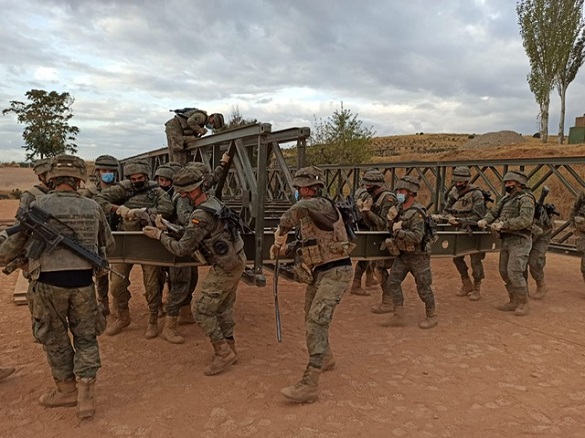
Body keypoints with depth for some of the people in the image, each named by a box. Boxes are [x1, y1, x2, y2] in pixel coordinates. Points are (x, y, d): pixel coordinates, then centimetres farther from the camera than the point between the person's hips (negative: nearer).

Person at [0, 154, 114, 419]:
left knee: (55, 337, 17)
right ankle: (85, 395, 12)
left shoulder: (39, 206, -6)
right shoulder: (93, 207, 0)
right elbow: (109, 245, 11)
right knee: (86, 337, 15)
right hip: (83, 281, 2)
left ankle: (67, 390, 29)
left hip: (49, 281, -1)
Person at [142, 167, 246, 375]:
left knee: (201, 310, 0)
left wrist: (160, 235, -6)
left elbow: (182, 249, -19)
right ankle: (229, 348, 32)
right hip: (237, 260, 9)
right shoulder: (213, 200, 2)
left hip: (225, 268, -9)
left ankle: (223, 352, 9)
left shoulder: (201, 216, -25)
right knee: (223, 306, 21)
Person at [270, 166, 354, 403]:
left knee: (316, 322, -17)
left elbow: (299, 208, -40)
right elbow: (306, 242, 20)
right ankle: (326, 359, 45)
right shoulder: (308, 213, 11)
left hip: (336, 272, -10)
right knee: (311, 319, 21)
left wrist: (279, 235, -29)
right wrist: (284, 248, 4)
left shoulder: (323, 205, -18)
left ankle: (309, 385, -15)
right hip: (318, 272, 10)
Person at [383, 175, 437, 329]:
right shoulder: (400, 209, 6)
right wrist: (391, 220, -6)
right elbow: (393, 229, 13)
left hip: (418, 256, -8)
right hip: (403, 254, 8)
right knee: (393, 282, 3)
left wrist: (399, 231, -27)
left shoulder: (417, 212, -21)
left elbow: (417, 237, -29)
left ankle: (432, 316, 23)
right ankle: (399, 316, 12)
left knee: (423, 287, 4)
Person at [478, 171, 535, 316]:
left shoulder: (526, 199, -10)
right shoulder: (506, 199, 15)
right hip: (506, 240, 8)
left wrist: (503, 224, -27)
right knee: (504, 272, 10)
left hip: (519, 241, -8)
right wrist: (485, 220, -11)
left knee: (514, 272, -11)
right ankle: (514, 301, 21)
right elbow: (493, 212, 10)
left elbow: (525, 220, -23)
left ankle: (524, 304, 3)